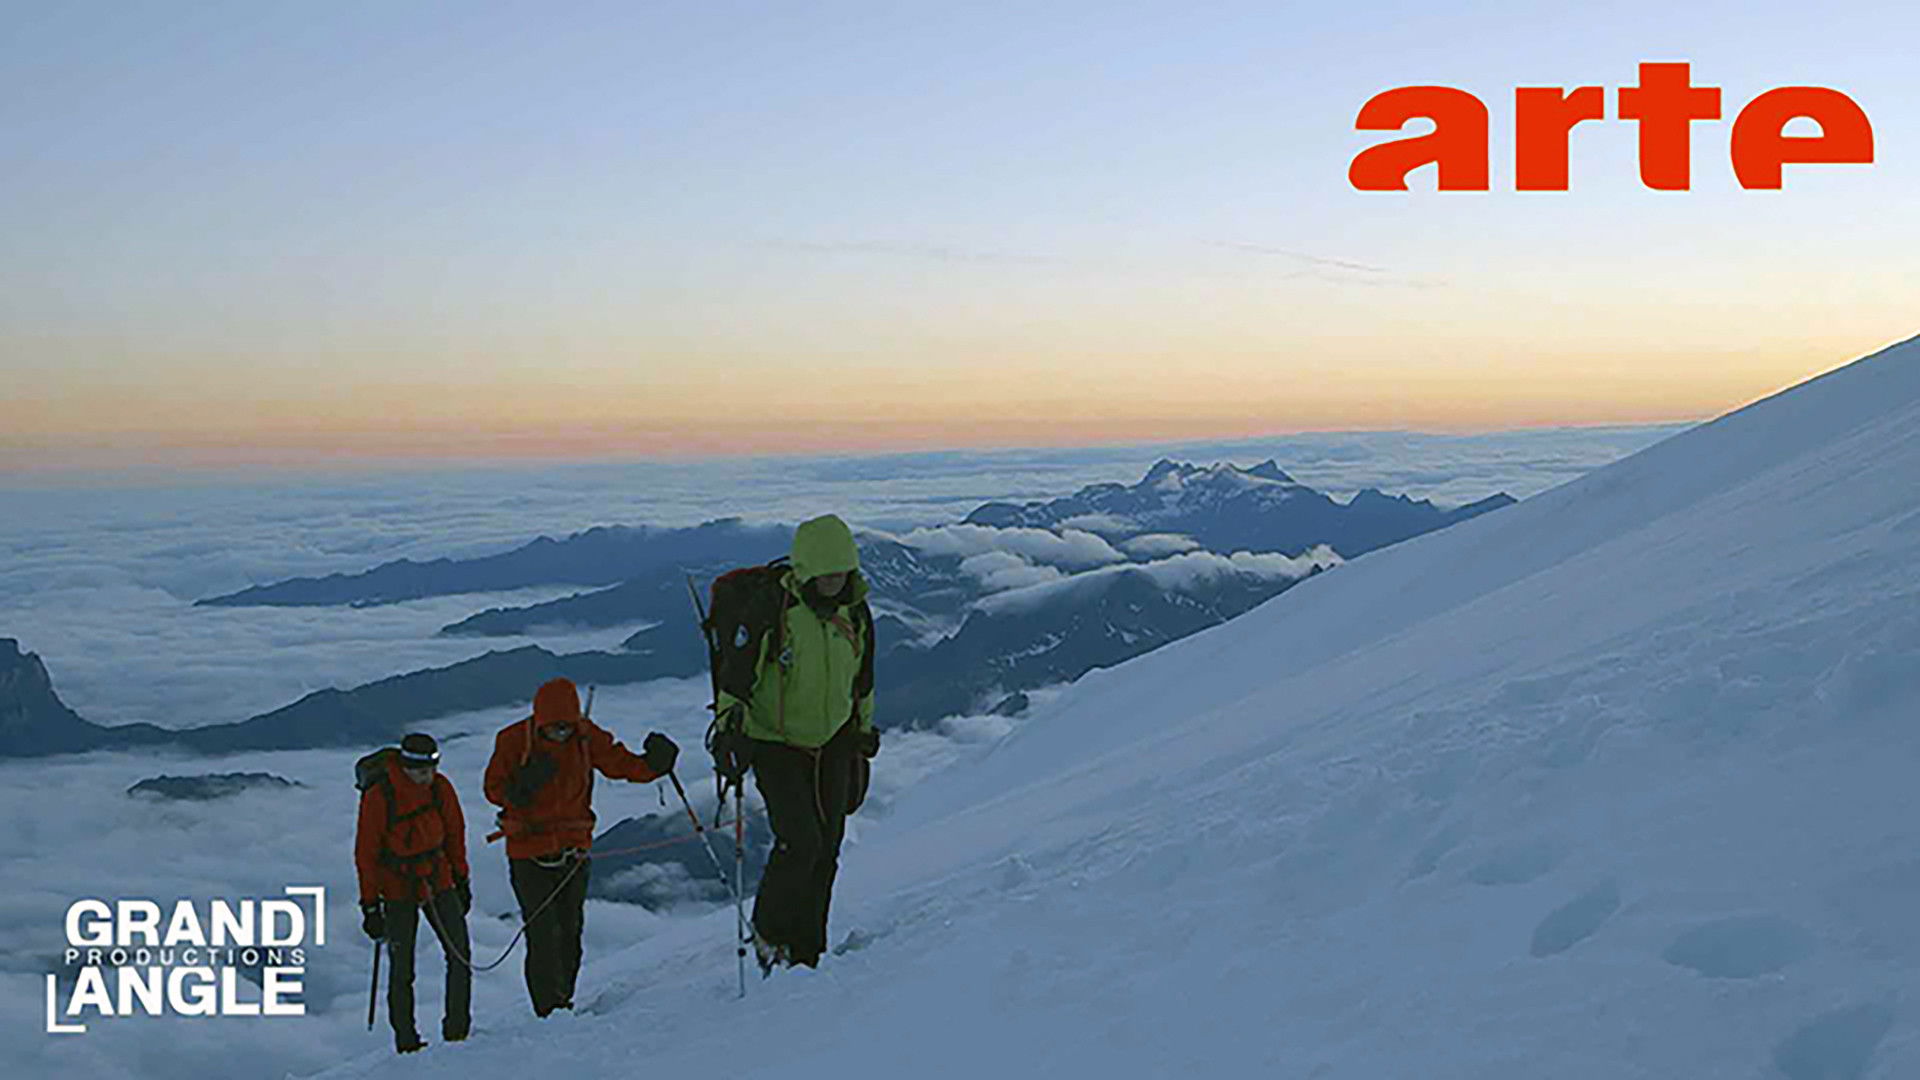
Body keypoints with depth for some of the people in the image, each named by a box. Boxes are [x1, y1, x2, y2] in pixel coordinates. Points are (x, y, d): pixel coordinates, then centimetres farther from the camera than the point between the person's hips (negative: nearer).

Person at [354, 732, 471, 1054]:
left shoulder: (440, 788, -5)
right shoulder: (378, 797, -17)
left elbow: (455, 834, 9)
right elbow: (365, 854, -10)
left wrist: (461, 880, 13)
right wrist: (370, 906, -9)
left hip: (438, 880, 4)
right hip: (398, 890, -4)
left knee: (460, 956, -4)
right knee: (402, 970, 1)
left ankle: (457, 1029, 6)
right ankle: (406, 1040, 12)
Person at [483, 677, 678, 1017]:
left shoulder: (587, 736, -1)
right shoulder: (513, 740, -9)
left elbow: (621, 763, 2)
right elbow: (493, 788, -5)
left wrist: (653, 763, -17)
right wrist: (520, 788, -25)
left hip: (573, 847, 3)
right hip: (529, 850, -3)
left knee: (570, 929, 8)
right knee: (542, 932, -11)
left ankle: (563, 999, 21)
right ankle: (549, 1006, -8)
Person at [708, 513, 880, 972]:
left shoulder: (855, 613, 1)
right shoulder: (768, 611, -18)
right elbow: (734, 679, -12)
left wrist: (864, 738, 20)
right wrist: (729, 735, -17)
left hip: (832, 744, 5)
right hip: (775, 745, -5)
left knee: (826, 852, 4)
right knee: (800, 843, -16)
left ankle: (806, 952, 16)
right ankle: (768, 930, 8)